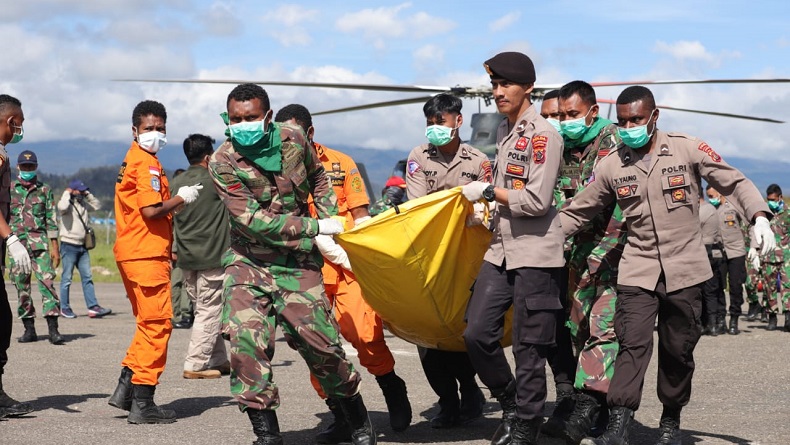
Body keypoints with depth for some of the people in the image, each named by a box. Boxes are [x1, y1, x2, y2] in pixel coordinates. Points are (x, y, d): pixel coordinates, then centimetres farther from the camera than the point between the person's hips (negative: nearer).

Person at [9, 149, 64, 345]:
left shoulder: (44, 190, 9)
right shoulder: (9, 189, 10)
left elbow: (51, 219, 8)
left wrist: (54, 247, 2)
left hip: (39, 243, -1)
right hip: (17, 243, 1)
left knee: (47, 282, -12)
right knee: (21, 287, 3)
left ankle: (53, 329, -15)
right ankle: (29, 329, 10)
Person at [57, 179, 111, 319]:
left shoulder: (83, 204, 14)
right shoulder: (67, 203, -8)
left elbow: (97, 206, 24)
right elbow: (62, 207, -30)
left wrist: (88, 194, 13)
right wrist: (67, 193, -14)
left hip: (82, 246, 7)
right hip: (69, 245, -7)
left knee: (87, 277, 4)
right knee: (67, 278, -1)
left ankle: (93, 307, 3)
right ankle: (65, 308, 5)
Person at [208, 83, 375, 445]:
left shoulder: (293, 138, -2)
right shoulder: (223, 163, -12)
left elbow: (317, 177, 19)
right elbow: (252, 219, -19)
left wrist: (330, 218, 7)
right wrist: (316, 227, -19)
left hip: (297, 260, 1)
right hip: (249, 261, -1)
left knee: (320, 340, -2)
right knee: (245, 338, -18)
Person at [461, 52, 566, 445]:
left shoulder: (543, 135, -12)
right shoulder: (503, 131, 14)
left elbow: (537, 201, -19)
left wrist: (488, 191, -11)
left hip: (534, 253, -8)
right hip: (500, 249, 8)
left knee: (529, 348, -1)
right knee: (477, 333, 1)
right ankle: (511, 403, 20)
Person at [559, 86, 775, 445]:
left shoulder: (687, 149, -3)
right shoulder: (610, 166, 2)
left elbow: (735, 183, 1)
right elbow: (577, 212, 9)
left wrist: (759, 217, -14)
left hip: (685, 268, 0)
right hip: (638, 270, 0)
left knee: (678, 350, 6)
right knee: (632, 344, -13)